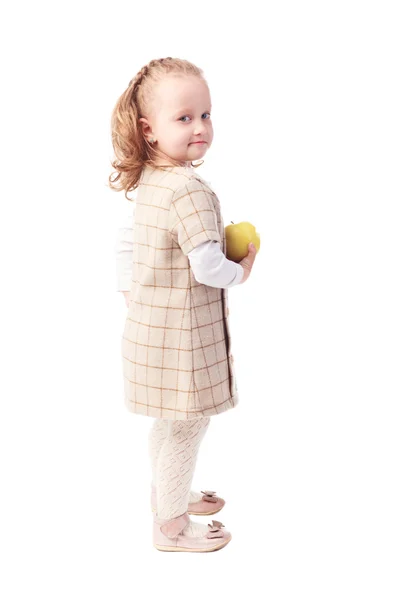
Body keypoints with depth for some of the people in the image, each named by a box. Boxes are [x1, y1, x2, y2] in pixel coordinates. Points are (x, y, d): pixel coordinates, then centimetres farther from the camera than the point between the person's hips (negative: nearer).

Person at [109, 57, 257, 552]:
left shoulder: (145, 182, 5)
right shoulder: (190, 188, -24)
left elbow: (126, 239, 14)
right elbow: (208, 267, -27)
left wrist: (129, 290, 23)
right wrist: (241, 271, -8)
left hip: (150, 321, 9)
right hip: (183, 330, -9)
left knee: (169, 421, 25)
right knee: (188, 424, 6)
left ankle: (169, 494, 44)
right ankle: (171, 524, 21)